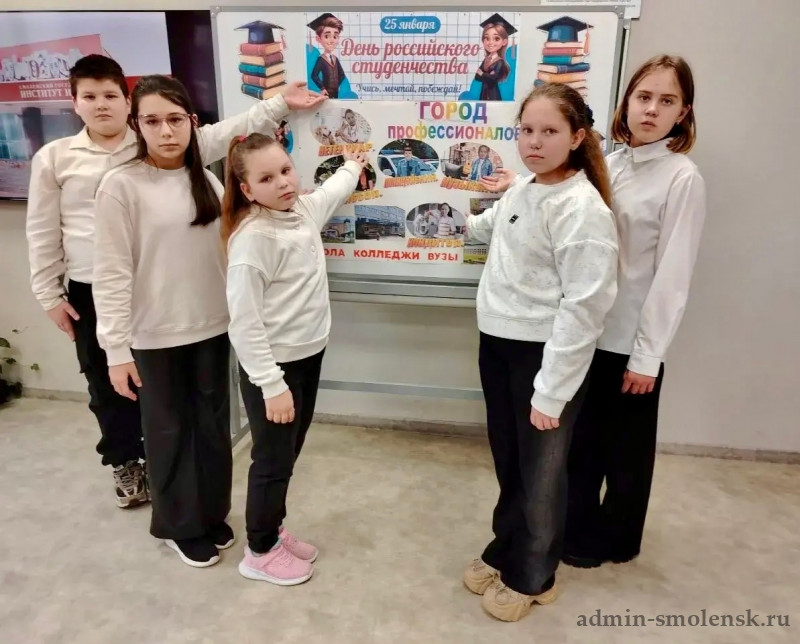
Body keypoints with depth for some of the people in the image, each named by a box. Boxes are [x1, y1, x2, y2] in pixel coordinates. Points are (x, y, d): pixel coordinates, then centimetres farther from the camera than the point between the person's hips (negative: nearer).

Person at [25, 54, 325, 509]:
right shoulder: (54, 158, 1)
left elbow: (222, 134, -6)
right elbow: (43, 232, 4)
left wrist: (280, 105, -12)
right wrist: (50, 293, 4)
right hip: (89, 291, 1)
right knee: (107, 382, 13)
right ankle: (125, 462, 35)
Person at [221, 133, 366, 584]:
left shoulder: (305, 208, 2)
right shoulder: (252, 238, -22)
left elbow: (333, 192, 28)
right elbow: (244, 322, -23)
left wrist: (352, 167, 45)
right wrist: (271, 384, -23)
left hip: (309, 355, 8)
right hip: (273, 364, -8)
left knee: (289, 454, 21)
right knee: (273, 461, 8)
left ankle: (273, 530, 41)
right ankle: (260, 551, 31)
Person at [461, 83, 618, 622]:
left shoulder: (582, 210, -20)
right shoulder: (521, 191, 6)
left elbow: (583, 308, -22)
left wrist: (551, 391, -20)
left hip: (545, 354, -7)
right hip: (497, 343, 8)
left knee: (540, 474, 12)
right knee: (507, 464, 22)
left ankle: (531, 577, 35)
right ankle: (504, 552, 44)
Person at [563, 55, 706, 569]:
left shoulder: (682, 179, -12)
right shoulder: (608, 166, 6)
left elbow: (672, 275, -14)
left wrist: (648, 355, -14)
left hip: (632, 339, -6)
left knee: (625, 447, 13)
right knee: (579, 436, 18)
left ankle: (612, 537, 36)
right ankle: (575, 524, 40)